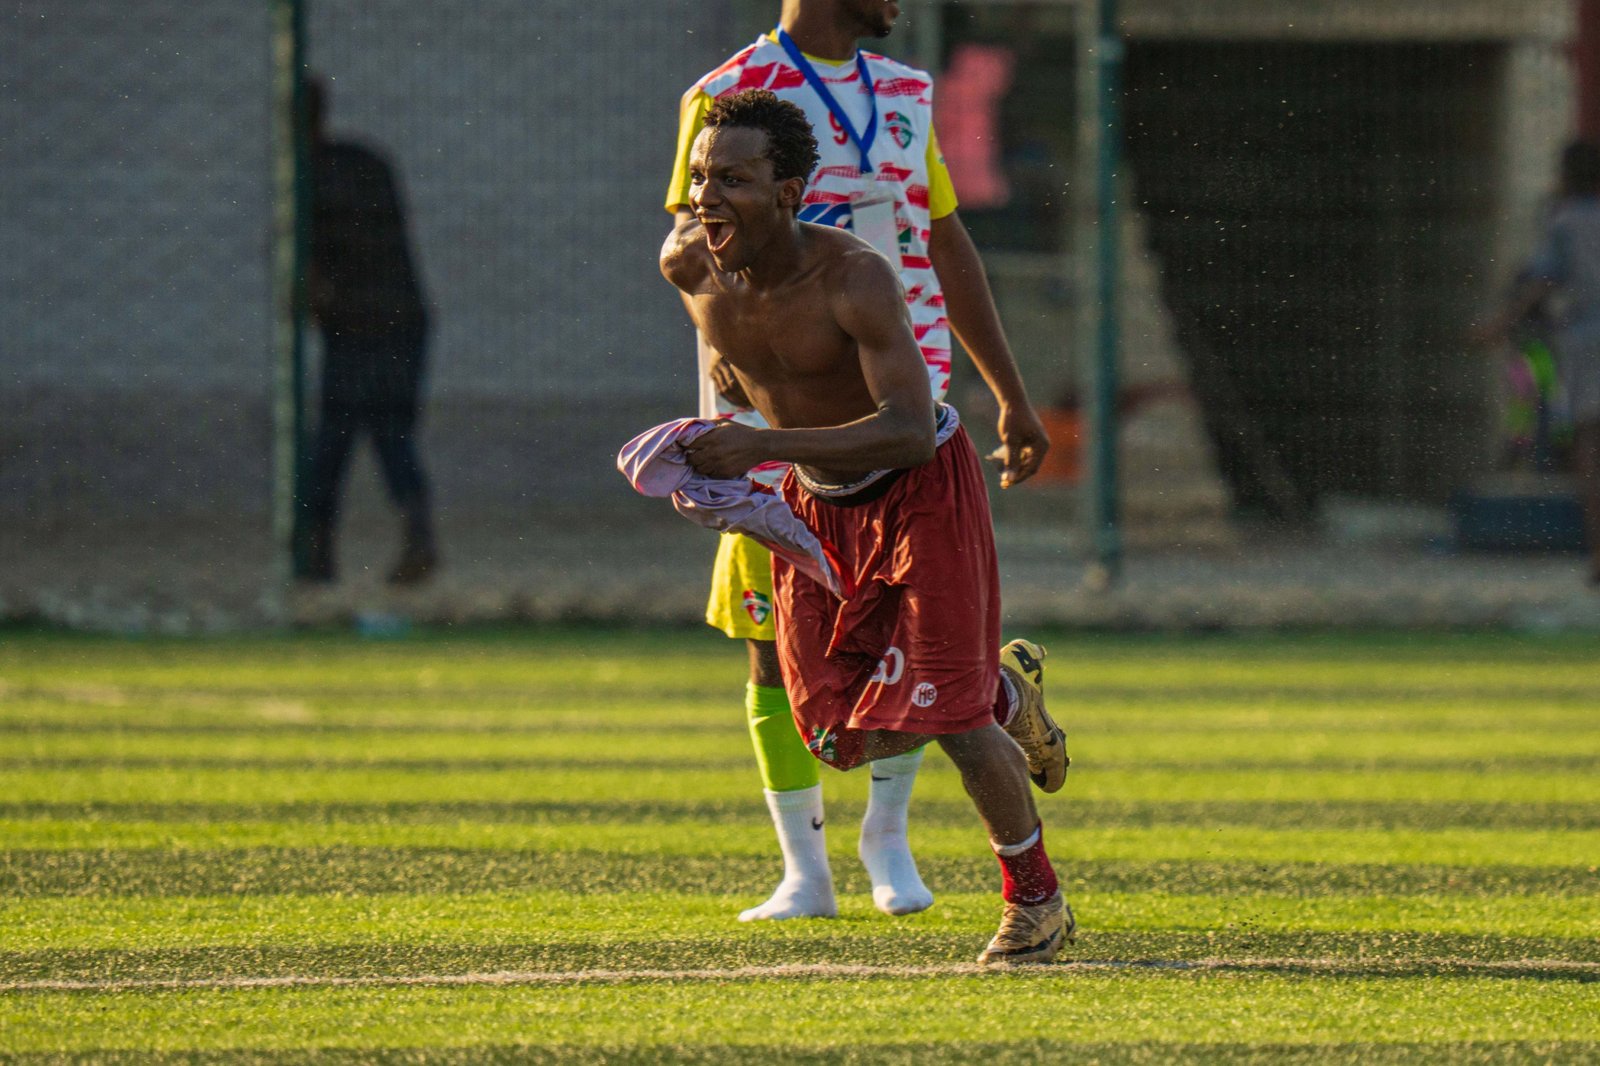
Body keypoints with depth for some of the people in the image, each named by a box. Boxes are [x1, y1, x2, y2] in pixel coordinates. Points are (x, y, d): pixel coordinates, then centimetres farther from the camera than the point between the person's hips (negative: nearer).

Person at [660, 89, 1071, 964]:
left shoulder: (855, 279, -32)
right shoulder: (688, 263, -16)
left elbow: (910, 433, -39)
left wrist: (766, 445, -47)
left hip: (923, 489, -6)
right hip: (816, 500, 6)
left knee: (943, 717, -11)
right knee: (850, 740, 0)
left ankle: (1035, 899, 13)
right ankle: (1006, 691, 31)